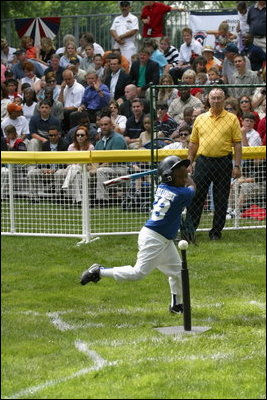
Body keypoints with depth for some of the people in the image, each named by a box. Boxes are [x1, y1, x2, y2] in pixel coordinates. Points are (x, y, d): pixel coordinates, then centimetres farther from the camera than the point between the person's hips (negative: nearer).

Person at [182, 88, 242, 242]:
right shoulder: (200, 119, 10)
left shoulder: (232, 119, 2)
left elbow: (237, 143, 0)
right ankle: (188, 230, 0)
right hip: (203, 162, 2)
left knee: (221, 200, 3)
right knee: (196, 198, -2)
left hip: (223, 163, -1)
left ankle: (216, 232, 13)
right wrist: (190, 163, 8)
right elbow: (193, 143, 14)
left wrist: (237, 166, -7)